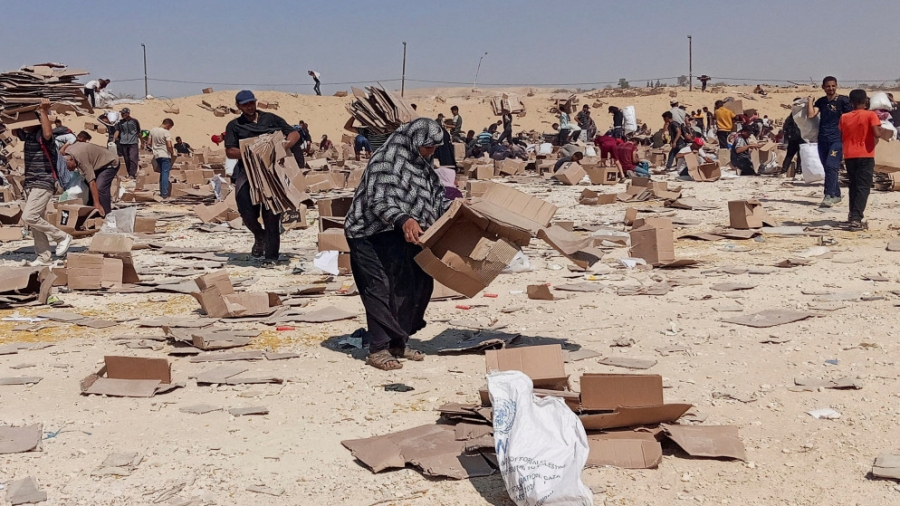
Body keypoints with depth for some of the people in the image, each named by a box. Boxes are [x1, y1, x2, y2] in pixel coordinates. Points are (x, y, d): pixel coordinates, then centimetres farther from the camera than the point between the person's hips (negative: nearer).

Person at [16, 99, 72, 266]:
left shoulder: (42, 135, -14)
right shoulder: (27, 135, 10)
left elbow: (48, 133, -36)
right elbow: (14, 132, 27)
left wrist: (43, 112, -33)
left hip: (43, 184, -9)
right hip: (30, 183, 9)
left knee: (29, 217, -17)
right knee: (35, 221, 8)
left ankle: (62, 237, -3)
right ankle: (44, 256, 14)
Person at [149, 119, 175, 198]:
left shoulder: (153, 131, 6)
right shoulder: (166, 132, -14)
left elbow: (150, 143, 11)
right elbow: (169, 146, -18)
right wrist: (172, 153, -3)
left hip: (157, 155, 7)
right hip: (165, 155, -6)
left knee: (162, 173, 18)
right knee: (165, 173, -3)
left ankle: (162, 192, 20)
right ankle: (164, 194, -6)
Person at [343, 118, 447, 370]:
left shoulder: (422, 166, 13)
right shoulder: (387, 161, -17)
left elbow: (437, 197, 24)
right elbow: (379, 201, -28)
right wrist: (403, 220, -43)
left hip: (402, 238, 9)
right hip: (372, 237, -9)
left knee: (413, 288, 7)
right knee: (380, 290, -10)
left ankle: (398, 343, 19)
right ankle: (378, 350, -6)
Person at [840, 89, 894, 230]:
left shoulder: (844, 117, 5)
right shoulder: (871, 115, -7)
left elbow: (841, 139, 8)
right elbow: (877, 134, -17)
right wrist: (884, 133, 4)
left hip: (849, 156, 4)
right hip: (865, 156, -4)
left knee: (853, 186, 19)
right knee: (863, 188, -5)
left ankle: (852, 215, 22)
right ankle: (856, 219, -17)